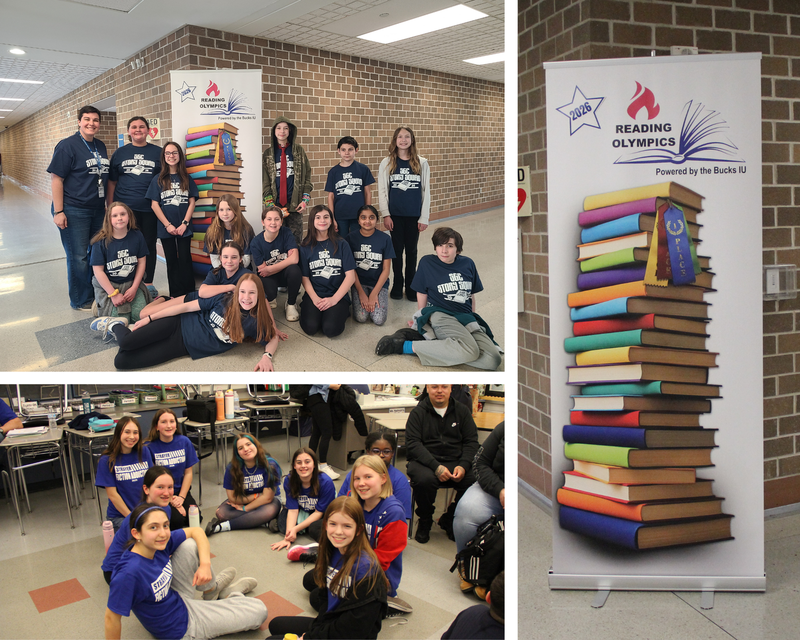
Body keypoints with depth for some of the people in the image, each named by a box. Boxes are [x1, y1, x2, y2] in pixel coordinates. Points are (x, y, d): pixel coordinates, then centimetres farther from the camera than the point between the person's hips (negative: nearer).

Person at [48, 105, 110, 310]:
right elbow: (56, 179, -12)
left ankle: (97, 293, 29)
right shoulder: (67, 146, -10)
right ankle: (81, 300, 14)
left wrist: (108, 204, 16)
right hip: (74, 211, -7)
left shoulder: (100, 146, 11)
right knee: (78, 257, 2)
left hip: (98, 209, 7)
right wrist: (58, 212, -17)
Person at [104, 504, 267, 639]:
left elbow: (196, 531, -3)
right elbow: (112, 618, -29)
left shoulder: (159, 544, -16)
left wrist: (205, 564, -17)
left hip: (179, 601, 7)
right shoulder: (129, 572, -37)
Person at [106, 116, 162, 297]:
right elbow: (112, 182, 11)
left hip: (150, 209, -1)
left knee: (149, 245, 6)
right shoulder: (120, 153, 9)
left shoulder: (158, 152, 6)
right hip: (125, 207, 1)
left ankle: (148, 283, 18)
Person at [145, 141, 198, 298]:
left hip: (184, 228, 0)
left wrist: (184, 223, -8)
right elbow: (154, 204, -1)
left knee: (185, 260, -3)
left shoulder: (187, 179, 6)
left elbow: (192, 202, 3)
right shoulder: (158, 179, 3)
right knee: (171, 261, 7)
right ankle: (174, 295, 12)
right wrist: (168, 225, -9)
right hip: (166, 228, 0)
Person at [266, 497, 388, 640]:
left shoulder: (365, 568, -25)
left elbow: (356, 626, -23)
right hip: (329, 625, 9)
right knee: (275, 625, 18)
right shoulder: (331, 553, 1)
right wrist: (319, 627, -7)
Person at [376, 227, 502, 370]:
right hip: (440, 314, -5)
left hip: (465, 317, 5)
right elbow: (422, 294, 7)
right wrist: (421, 320, 10)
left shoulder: (467, 264, 12)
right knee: (469, 351, -37)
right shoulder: (427, 263, 3)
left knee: (494, 360, -24)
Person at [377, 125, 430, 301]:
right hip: (395, 214, 0)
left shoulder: (422, 163, 1)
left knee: (411, 250, 8)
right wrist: (385, 215, -6)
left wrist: (424, 217, -3)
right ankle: (397, 285, 20)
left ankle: (411, 286, 19)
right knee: (397, 249, 8)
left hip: (414, 215, 0)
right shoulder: (387, 163, 1)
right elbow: (382, 190, 1)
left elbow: (426, 191, 2)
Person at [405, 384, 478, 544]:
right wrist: (436, 467, -22)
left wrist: (463, 465, -13)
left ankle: (449, 520, 2)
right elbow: (413, 443, -9)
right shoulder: (418, 412, 1)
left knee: (474, 480, -25)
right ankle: (425, 522, -3)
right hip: (424, 461, -3)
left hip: (455, 462, 3)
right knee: (424, 480, -35)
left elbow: (471, 441, 7)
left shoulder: (462, 411, 10)